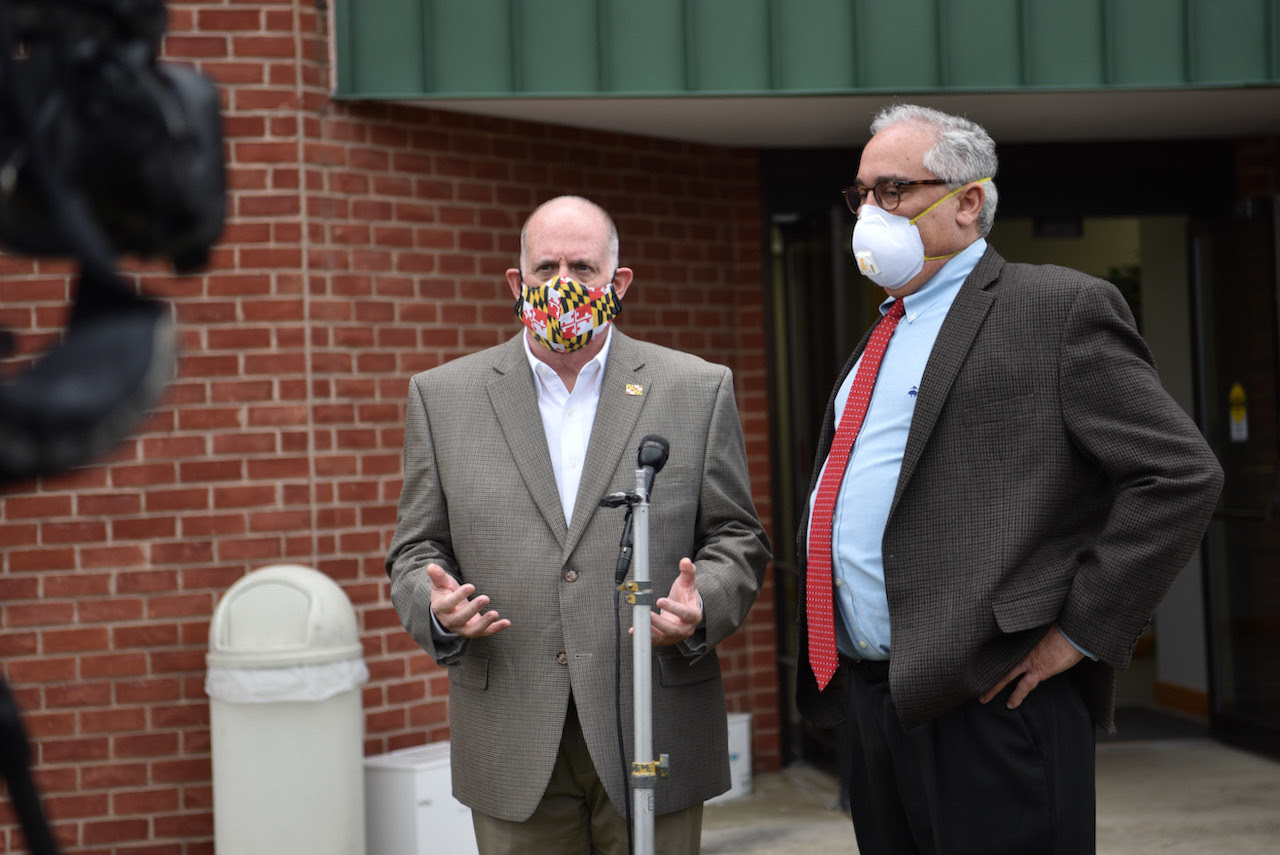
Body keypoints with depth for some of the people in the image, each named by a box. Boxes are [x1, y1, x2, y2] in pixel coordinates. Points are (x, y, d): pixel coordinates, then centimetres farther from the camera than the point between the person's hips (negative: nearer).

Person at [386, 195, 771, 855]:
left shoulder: (699, 390, 6)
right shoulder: (443, 397, 8)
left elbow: (737, 539, 7)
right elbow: (417, 549, 10)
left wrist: (701, 606, -13)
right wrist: (435, 607, -12)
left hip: (654, 739, 0)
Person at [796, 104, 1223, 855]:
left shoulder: (1059, 308, -5)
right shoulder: (882, 338, 21)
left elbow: (1181, 475, -12)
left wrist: (1081, 632, -13)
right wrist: (832, 664, 13)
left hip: (986, 702, -8)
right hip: (868, 698, 8)